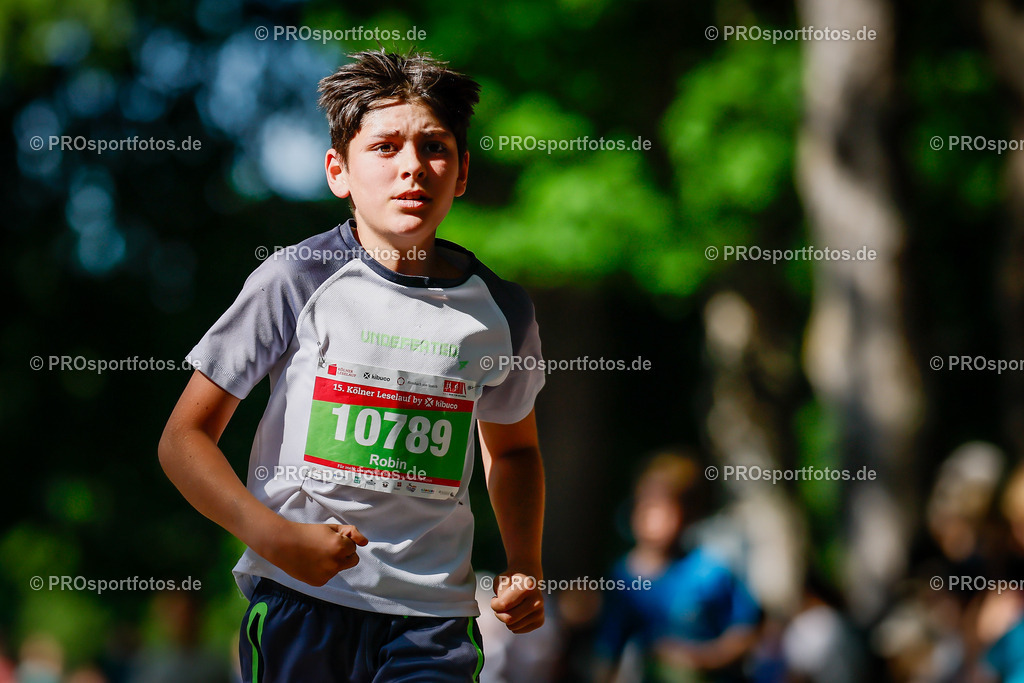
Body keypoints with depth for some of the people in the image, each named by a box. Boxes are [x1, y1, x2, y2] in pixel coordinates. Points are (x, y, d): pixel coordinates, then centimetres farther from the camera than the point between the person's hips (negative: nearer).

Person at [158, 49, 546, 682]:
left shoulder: (499, 310, 4)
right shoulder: (296, 282, -6)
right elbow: (185, 438, -4)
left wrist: (525, 569, 9)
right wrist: (273, 536, -18)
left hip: (433, 617, 2)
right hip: (297, 600, -1)